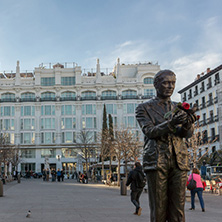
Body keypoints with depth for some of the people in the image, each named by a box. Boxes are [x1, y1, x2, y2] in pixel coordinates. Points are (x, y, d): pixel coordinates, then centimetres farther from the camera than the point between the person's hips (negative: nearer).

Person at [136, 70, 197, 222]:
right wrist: (171, 123, -25)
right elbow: (150, 132, -8)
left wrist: (188, 124, -20)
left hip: (178, 161, 3)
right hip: (156, 161, -3)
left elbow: (188, 134, 4)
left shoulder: (179, 108, 18)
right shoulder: (144, 108, 7)